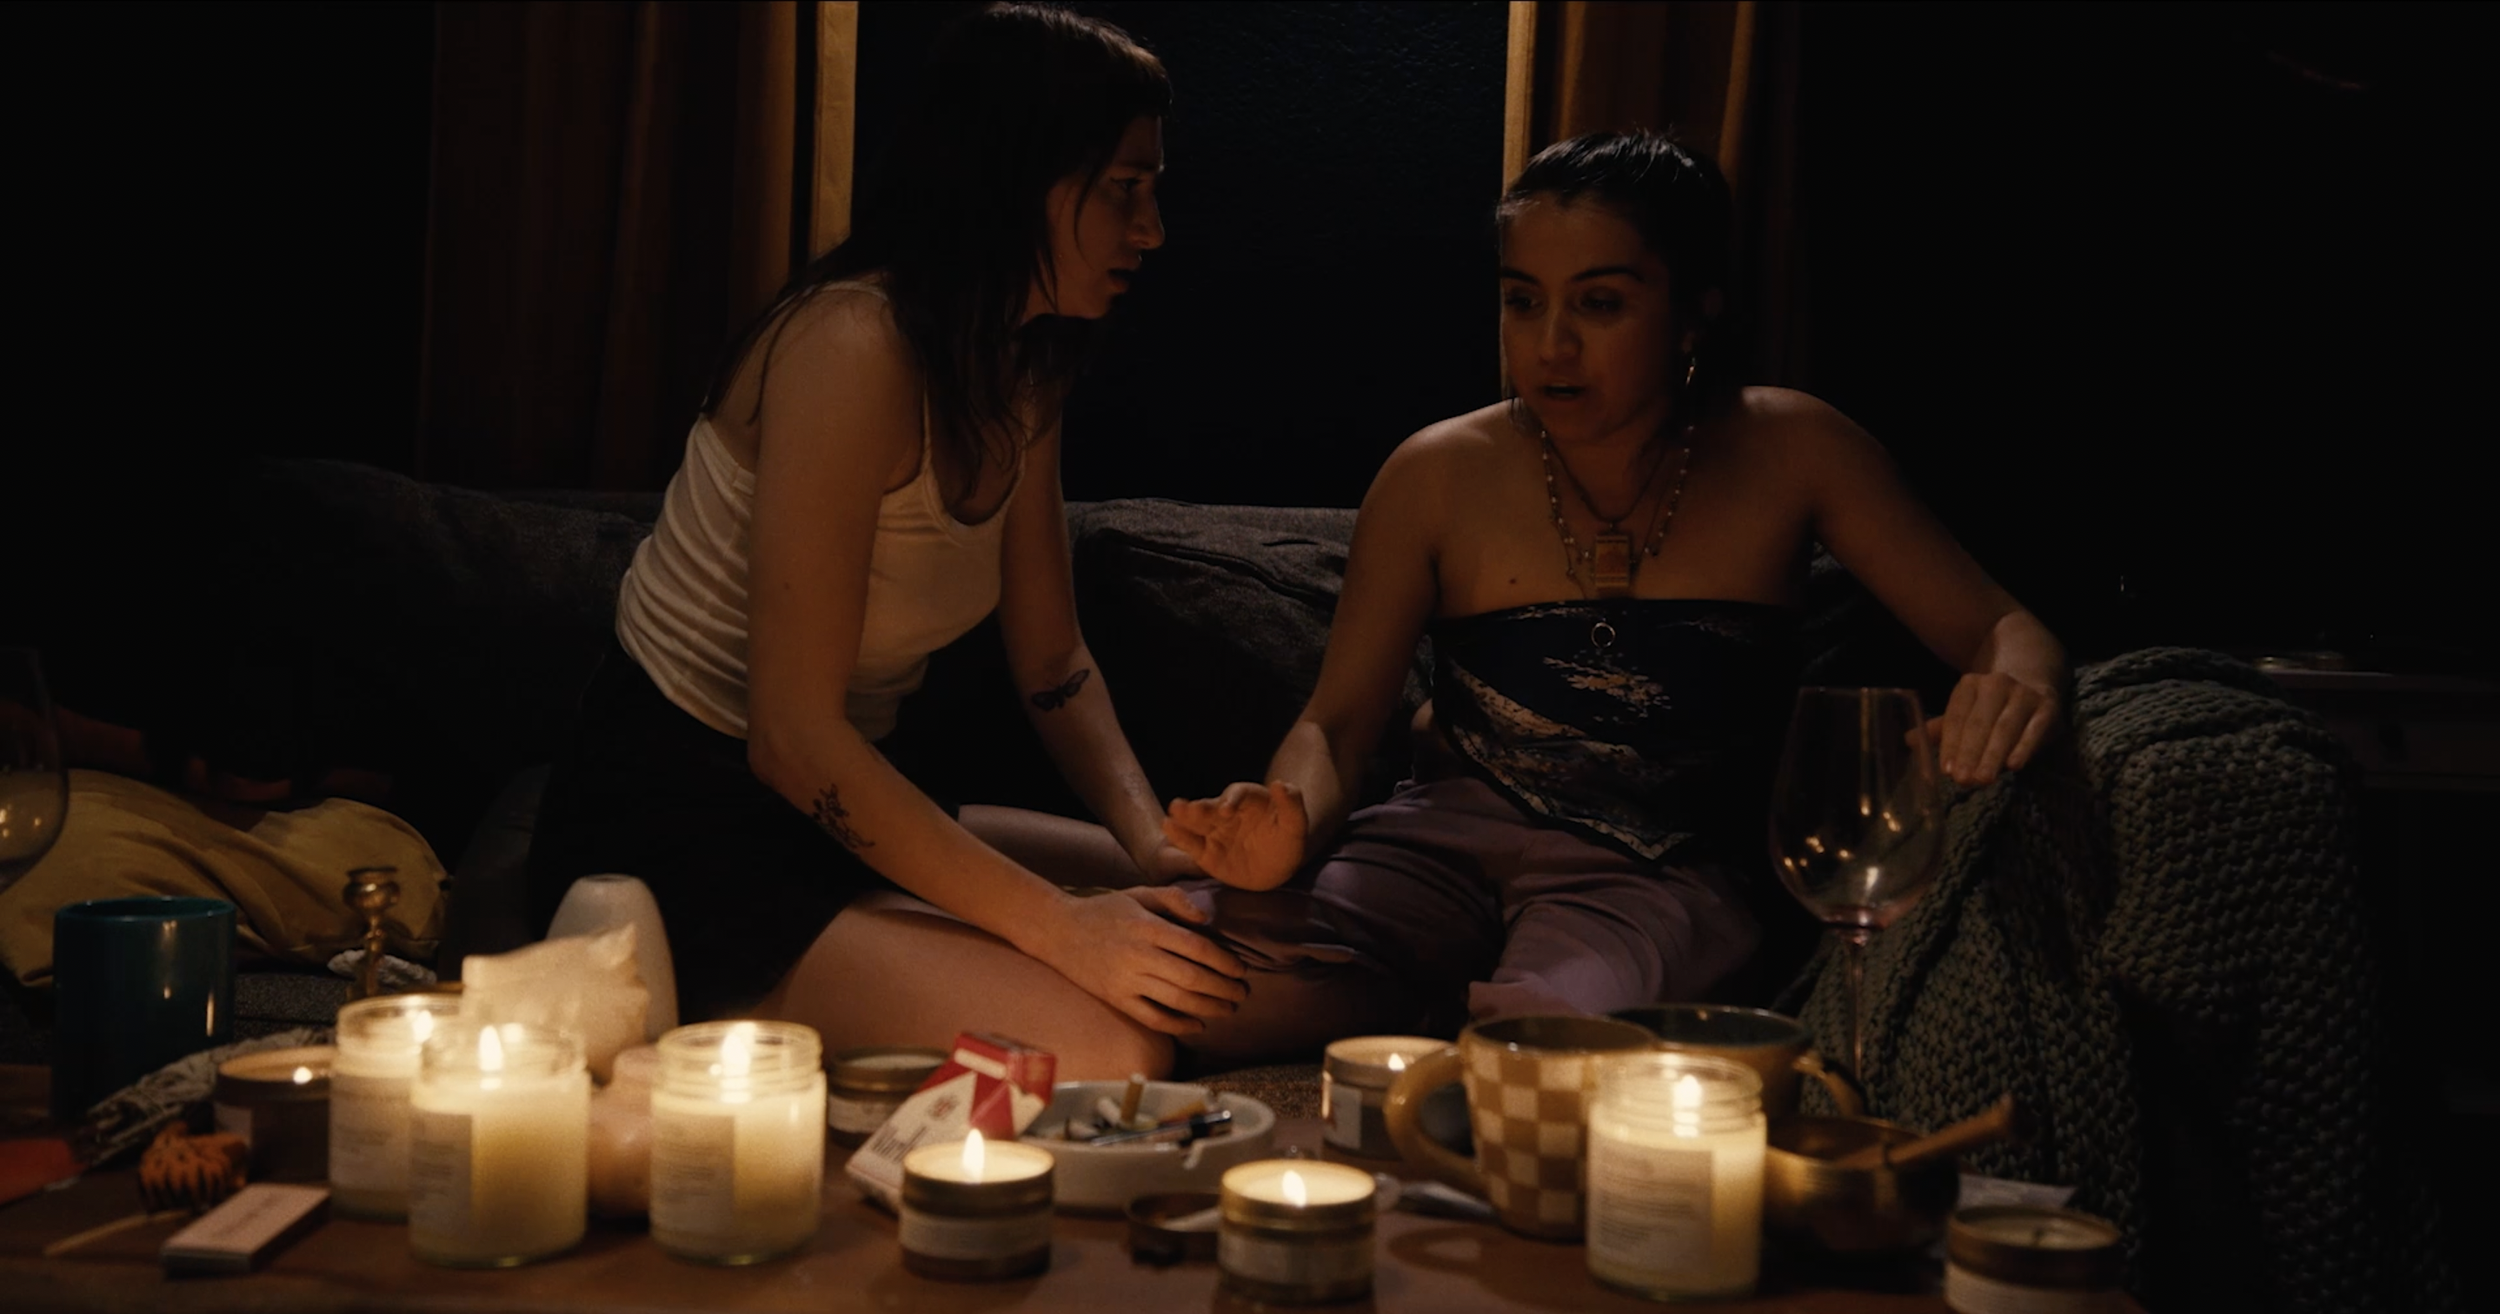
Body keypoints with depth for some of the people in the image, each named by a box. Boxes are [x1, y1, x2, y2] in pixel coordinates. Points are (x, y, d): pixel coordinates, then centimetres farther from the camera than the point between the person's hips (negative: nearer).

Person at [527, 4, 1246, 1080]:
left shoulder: (1017, 372, 8)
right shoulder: (853, 347, -22)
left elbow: (1053, 663, 12)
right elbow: (795, 737, -25)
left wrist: (1156, 844, -7)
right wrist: (1064, 929, -26)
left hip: (847, 810, 10)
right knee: (1108, 1052, -23)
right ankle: (715, 1029, -7)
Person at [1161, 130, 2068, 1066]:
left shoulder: (1786, 454, -4)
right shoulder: (1440, 478, -3)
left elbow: (1999, 628, -1)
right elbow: (1337, 720, 1)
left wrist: (2017, 680, -27)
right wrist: (1289, 827, -23)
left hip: (1672, 873, -1)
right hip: (1456, 834, 1)